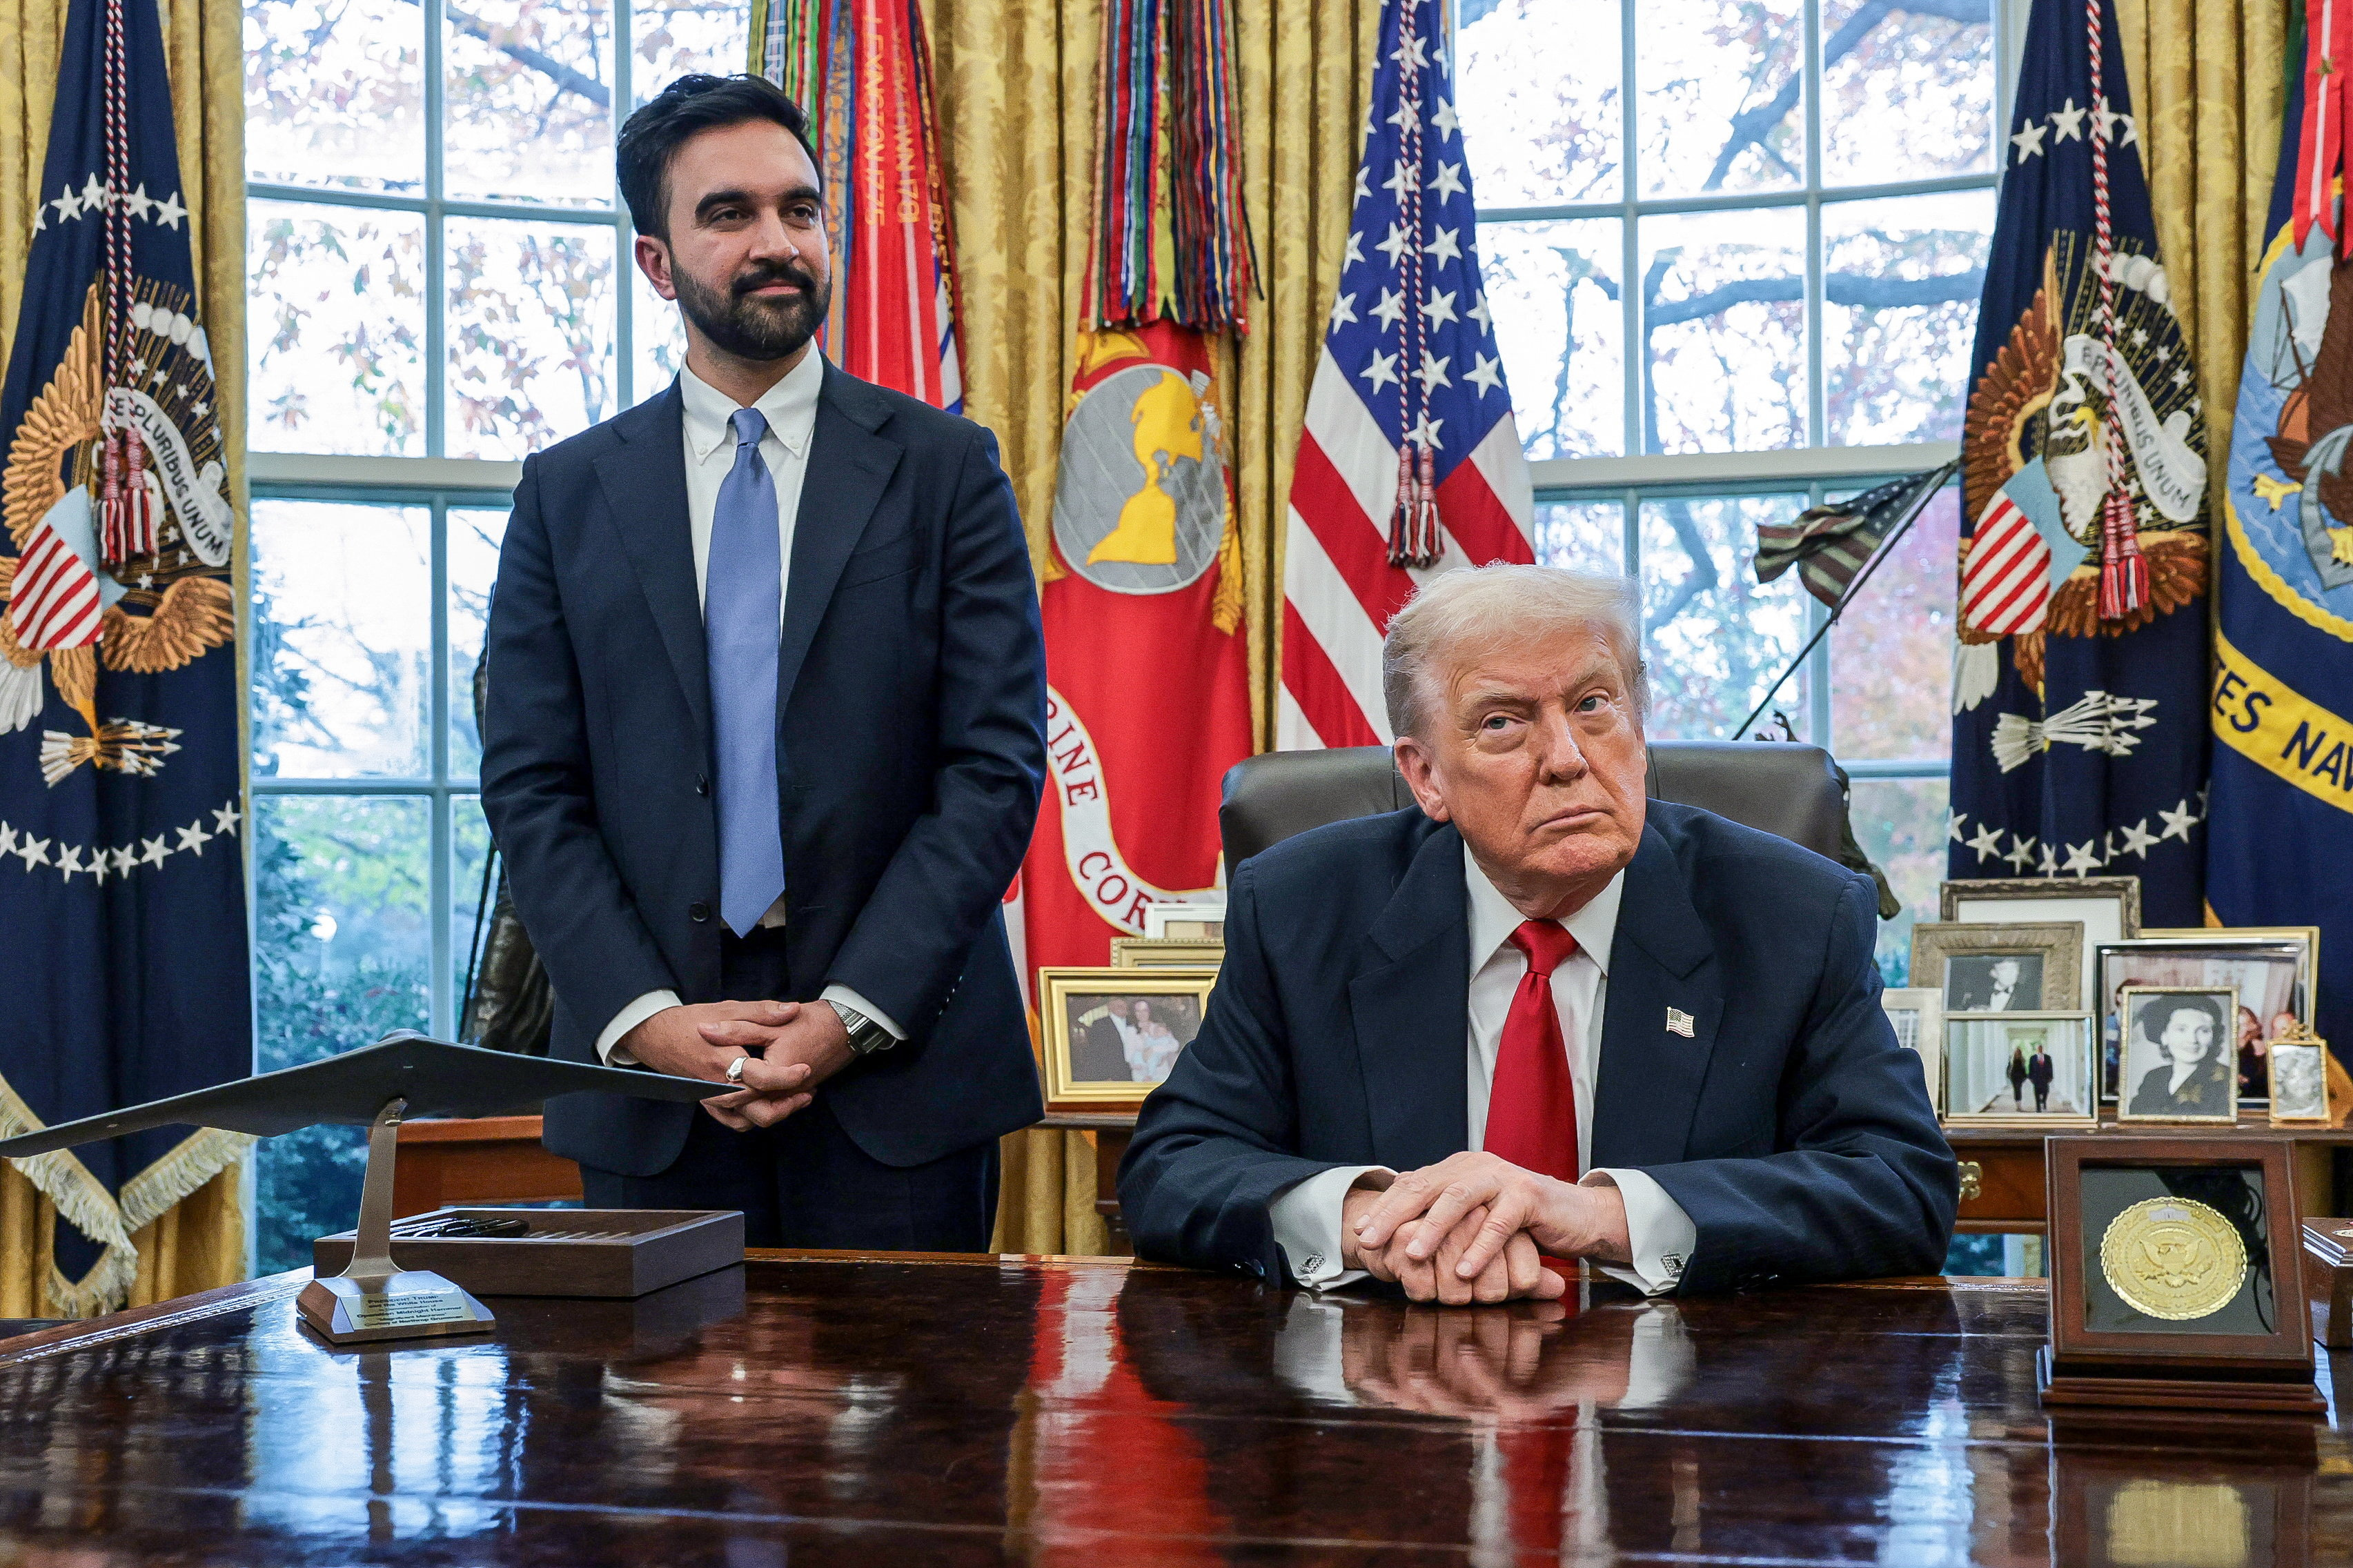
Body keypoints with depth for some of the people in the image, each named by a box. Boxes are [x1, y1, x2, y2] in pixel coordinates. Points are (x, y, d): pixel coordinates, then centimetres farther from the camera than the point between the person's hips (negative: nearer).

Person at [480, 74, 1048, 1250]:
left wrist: (853, 1011, -12)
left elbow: (997, 766, -3)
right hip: (647, 1086, 1)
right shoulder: (567, 493, 8)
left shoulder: (945, 470, 3)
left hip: (896, 1070, -1)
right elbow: (530, 788, 4)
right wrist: (645, 1017, -10)